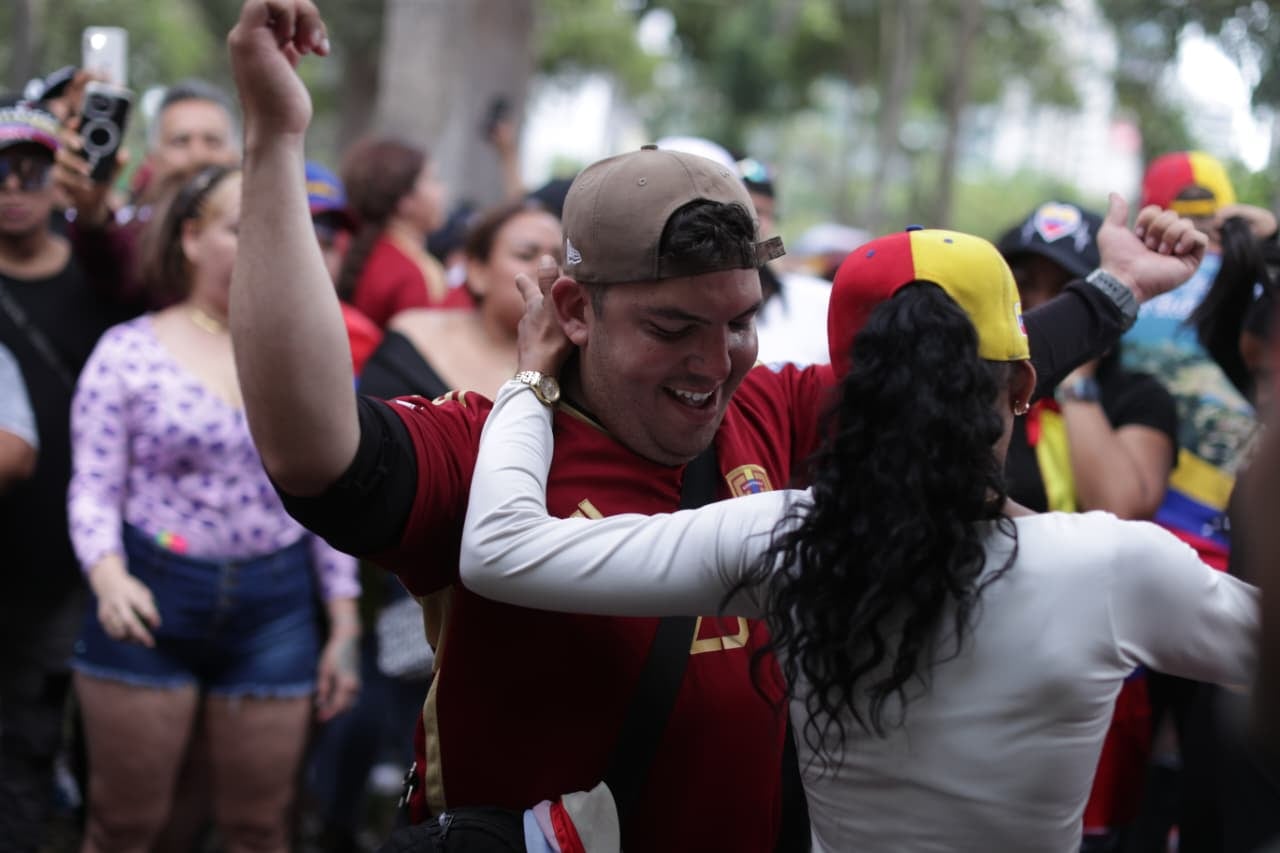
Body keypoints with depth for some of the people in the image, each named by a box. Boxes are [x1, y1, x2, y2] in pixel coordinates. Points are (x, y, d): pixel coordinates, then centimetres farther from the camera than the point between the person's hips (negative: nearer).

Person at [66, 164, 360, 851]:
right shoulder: (127, 350, -4)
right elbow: (93, 489, -5)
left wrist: (344, 628, 7)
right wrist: (108, 577, -24)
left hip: (275, 611, 2)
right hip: (151, 602, -2)